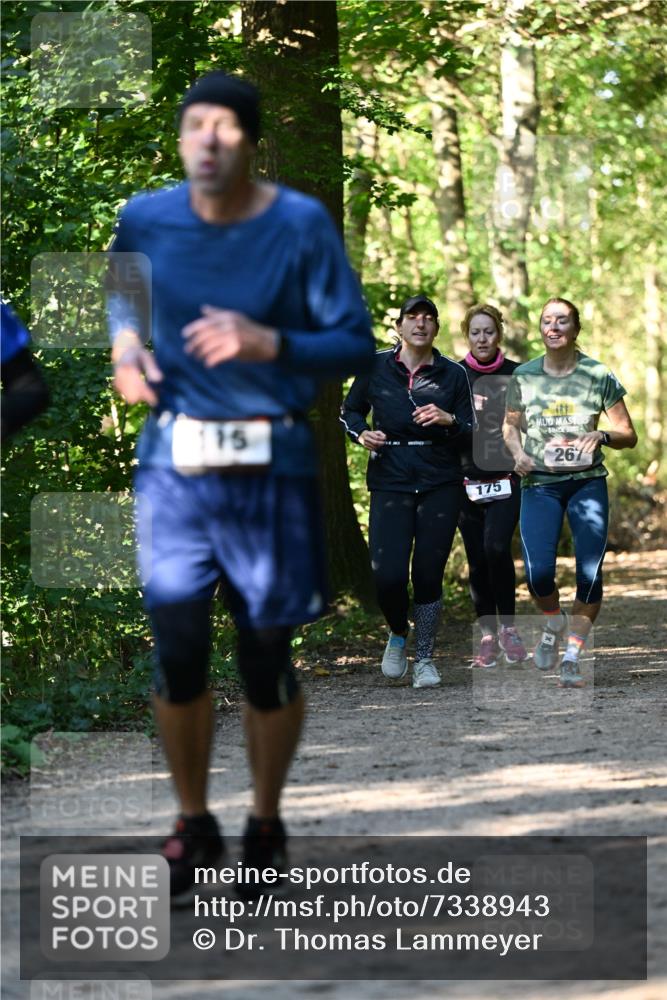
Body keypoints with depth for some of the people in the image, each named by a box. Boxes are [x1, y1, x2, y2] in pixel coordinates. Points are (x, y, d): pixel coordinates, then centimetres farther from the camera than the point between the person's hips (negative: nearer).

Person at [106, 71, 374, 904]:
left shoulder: (301, 225, -10)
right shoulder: (145, 219, -2)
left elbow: (355, 344, -7)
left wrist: (267, 343, -22)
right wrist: (124, 341, 0)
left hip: (270, 467, -2)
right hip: (174, 460, 2)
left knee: (267, 662, 4)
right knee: (176, 653, -3)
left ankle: (266, 825, 27)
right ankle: (192, 825, 19)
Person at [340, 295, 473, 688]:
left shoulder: (453, 374, 4)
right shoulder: (375, 367, 4)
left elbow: (473, 431, 6)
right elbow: (350, 412, 16)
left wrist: (449, 420, -14)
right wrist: (362, 434, -4)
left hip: (441, 484, 0)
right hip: (390, 482, 0)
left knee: (428, 575, -2)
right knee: (388, 576, -11)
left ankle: (425, 659, 15)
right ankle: (398, 635, 21)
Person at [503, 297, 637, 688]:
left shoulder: (598, 375, 0)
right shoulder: (524, 376, 4)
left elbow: (629, 435, 4)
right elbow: (510, 424, 19)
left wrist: (601, 436, -17)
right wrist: (518, 452, -2)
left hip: (587, 481, 0)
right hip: (539, 483, 0)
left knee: (590, 572, -11)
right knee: (538, 572, -14)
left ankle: (573, 654, 3)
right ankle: (555, 624, 19)